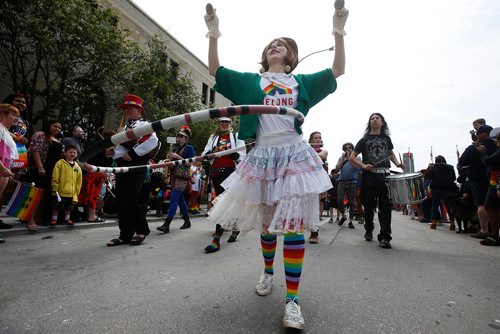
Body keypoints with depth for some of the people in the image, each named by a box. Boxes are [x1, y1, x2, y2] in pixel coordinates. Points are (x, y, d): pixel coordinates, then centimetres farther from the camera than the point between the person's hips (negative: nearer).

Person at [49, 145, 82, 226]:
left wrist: (77, 192, 8)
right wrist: (55, 189, -10)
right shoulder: (60, 163, -6)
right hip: (60, 191, -4)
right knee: (57, 206, 6)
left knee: (69, 207, 17)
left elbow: (79, 181, 11)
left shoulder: (77, 167, 7)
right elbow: (55, 177, -8)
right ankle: (54, 219, 22)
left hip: (71, 192, 4)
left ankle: (67, 218, 32)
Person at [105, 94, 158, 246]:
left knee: (131, 198, -14)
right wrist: (113, 151, 0)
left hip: (136, 167, -8)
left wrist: (133, 154, -21)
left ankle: (142, 230, 5)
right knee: (121, 200, 6)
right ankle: (125, 235, 15)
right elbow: (121, 146, 23)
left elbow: (153, 141, -21)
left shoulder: (144, 124, -2)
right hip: (122, 167, 8)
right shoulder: (124, 128, 24)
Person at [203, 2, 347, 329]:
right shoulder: (251, 81, 17)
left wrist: (338, 31, 9)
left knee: (294, 225, -8)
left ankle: (292, 299, -1)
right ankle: (268, 270, 35)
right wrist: (214, 33, 8)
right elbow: (215, 69, 14)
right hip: (262, 157, 1)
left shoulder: (302, 82, 17)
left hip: (294, 156, -1)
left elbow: (338, 70, 15)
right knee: (267, 223, 9)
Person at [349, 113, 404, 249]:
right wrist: (363, 165, -15)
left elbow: (391, 153, 28)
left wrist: (397, 163, 9)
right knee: (369, 206, 7)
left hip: (384, 176, 2)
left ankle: (384, 237, -2)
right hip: (369, 176, -2)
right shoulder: (364, 140, 5)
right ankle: (368, 230, 28)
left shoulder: (386, 138, 14)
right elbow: (352, 157, 2)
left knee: (386, 207, -5)